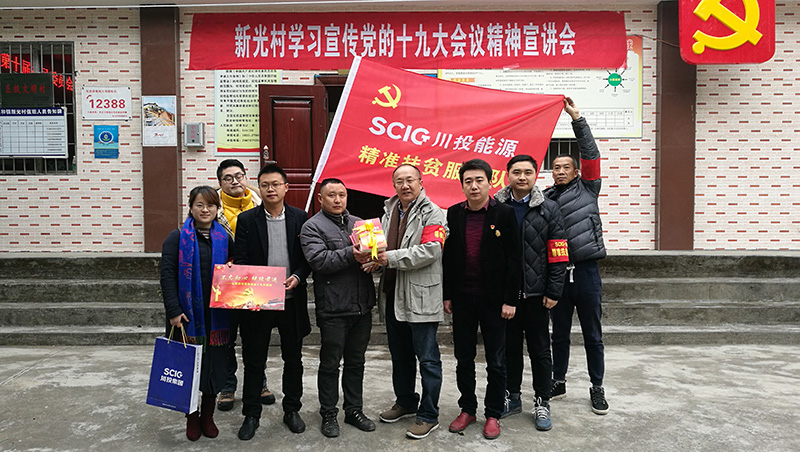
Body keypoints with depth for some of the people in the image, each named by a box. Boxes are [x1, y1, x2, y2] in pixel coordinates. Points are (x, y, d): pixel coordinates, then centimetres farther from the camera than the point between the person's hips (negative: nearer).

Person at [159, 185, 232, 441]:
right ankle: (192, 418, 23)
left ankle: (208, 416, 25)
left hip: (216, 315, 2)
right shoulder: (177, 237, -2)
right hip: (187, 315, -2)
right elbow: (167, 275, -6)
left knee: (214, 364, 8)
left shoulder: (224, 238, 7)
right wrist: (174, 311, -13)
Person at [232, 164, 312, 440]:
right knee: (253, 360, 9)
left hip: (292, 300, 1)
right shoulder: (246, 219, 0)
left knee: (293, 358, 13)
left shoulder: (300, 218, 3)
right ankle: (251, 415, 25)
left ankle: (292, 410, 30)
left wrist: (297, 277, -14)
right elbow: (240, 260, -3)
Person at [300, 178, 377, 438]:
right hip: (333, 309, -5)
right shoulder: (312, 227, -4)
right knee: (330, 363, 8)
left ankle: (354, 410, 30)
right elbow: (319, 260, -18)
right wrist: (352, 253, -22)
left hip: (362, 306, 5)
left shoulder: (358, 223, 14)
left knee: (356, 362, 16)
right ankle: (328, 414, 24)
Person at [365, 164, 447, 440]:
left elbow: (430, 250, -21)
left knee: (427, 359, 3)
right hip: (392, 296, 8)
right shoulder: (390, 211, 14)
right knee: (400, 355, 21)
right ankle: (405, 402, 39)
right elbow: (383, 244, 19)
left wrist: (391, 258, -21)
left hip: (421, 298, -8)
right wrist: (371, 254, -5)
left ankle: (428, 415, 15)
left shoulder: (431, 213, -9)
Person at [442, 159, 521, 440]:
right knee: (463, 359, 13)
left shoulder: (504, 214, -7)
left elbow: (514, 259, -7)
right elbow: (447, 257, 7)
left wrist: (510, 300, -10)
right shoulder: (453, 214, 3)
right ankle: (467, 409, 29)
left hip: (493, 300, -3)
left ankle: (493, 414, 24)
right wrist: (447, 295, 4)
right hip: (462, 299, 3)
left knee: (495, 362, 8)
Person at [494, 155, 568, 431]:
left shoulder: (548, 209, -1)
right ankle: (512, 397, 30)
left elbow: (558, 255, -3)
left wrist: (553, 292, -8)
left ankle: (542, 402, 24)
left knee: (540, 349, 10)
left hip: (535, 293, -1)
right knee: (509, 347, 14)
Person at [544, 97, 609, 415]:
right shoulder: (545, 199, 10)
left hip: (586, 271, -2)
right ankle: (558, 382, 28)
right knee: (560, 333, 13)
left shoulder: (587, 189, 5)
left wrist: (577, 118, -7)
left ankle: (597, 387, 21)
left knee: (592, 334, 7)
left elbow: (590, 153, -4)